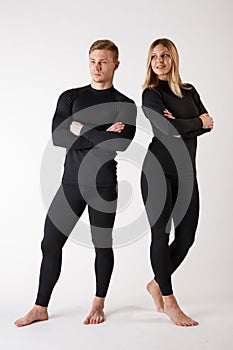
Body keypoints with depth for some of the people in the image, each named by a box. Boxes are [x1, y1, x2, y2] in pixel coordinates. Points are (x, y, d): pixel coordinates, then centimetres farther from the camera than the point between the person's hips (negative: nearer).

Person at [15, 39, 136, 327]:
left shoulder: (125, 105, 4)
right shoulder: (70, 97, 10)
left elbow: (121, 143, -14)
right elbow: (58, 136, -6)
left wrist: (82, 130, -10)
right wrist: (102, 136, -10)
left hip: (104, 185, -2)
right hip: (71, 182, 2)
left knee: (102, 245, 8)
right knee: (51, 243, 2)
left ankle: (98, 304, 26)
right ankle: (40, 308, 15)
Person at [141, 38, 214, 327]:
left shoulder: (189, 91, 15)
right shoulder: (151, 93, -2)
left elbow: (208, 123, 3)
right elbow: (167, 128, -17)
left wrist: (181, 125, -14)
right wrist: (197, 123, -3)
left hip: (186, 172, 6)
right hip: (159, 170, -5)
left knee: (186, 236, 5)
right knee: (161, 233, -1)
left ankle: (157, 283, 27)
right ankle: (169, 301, 10)